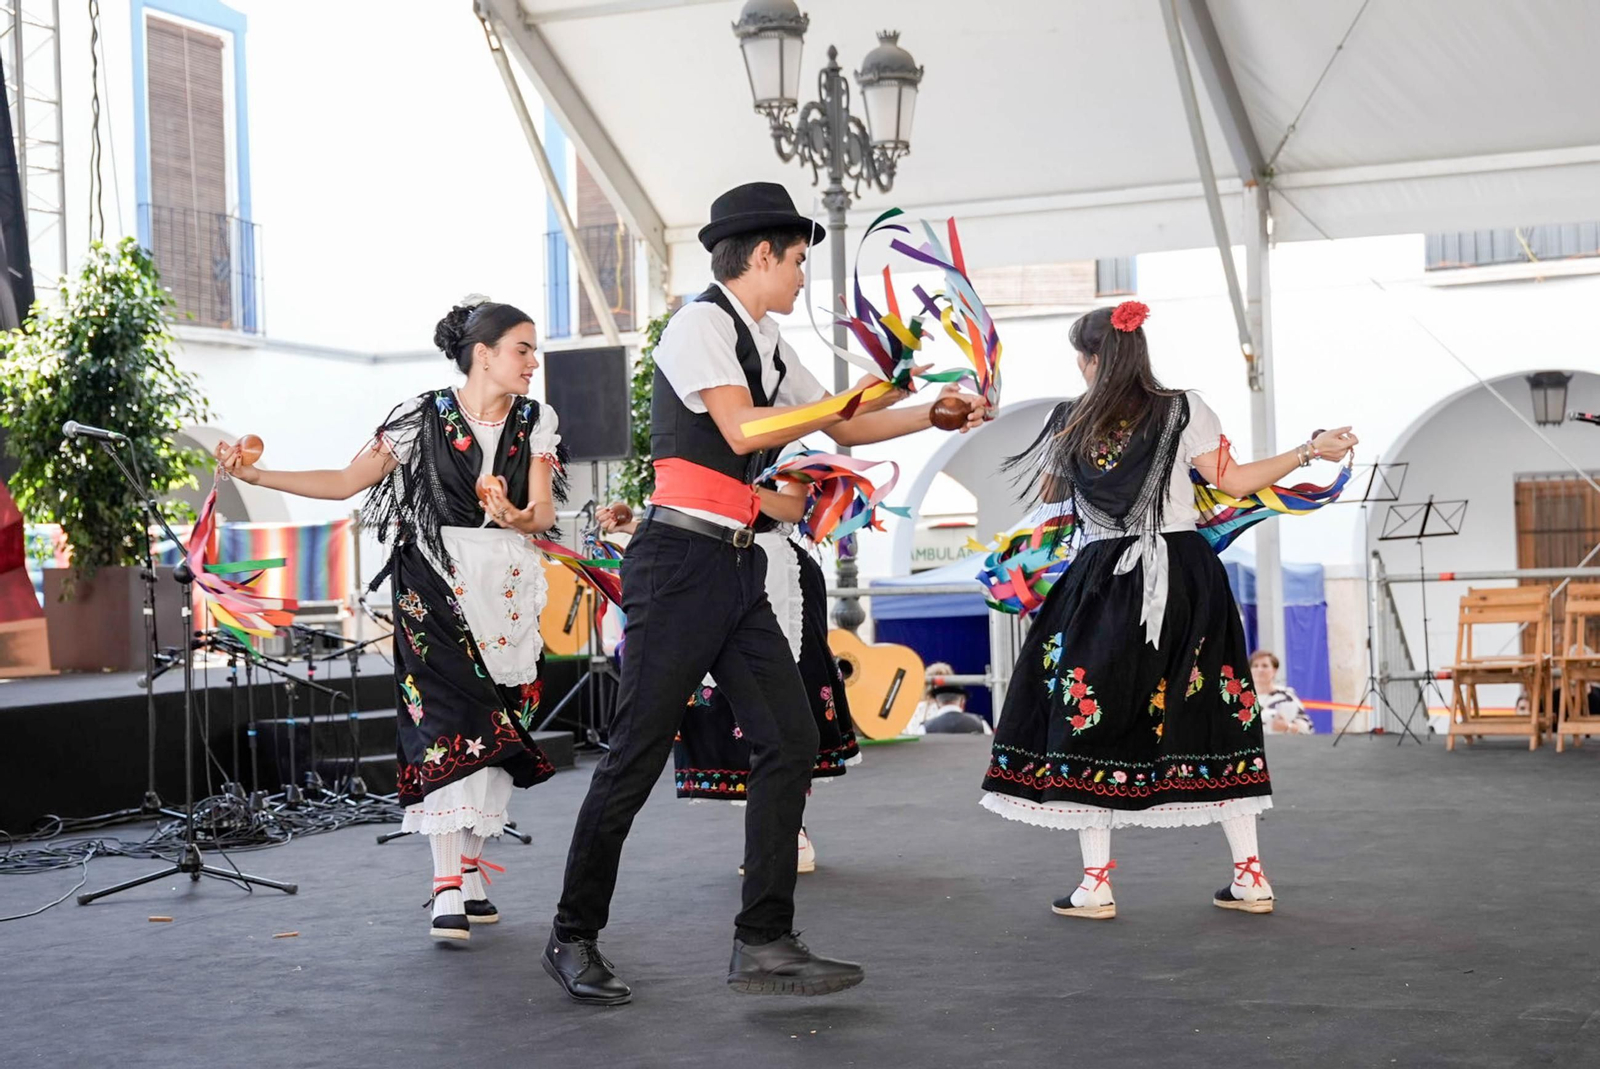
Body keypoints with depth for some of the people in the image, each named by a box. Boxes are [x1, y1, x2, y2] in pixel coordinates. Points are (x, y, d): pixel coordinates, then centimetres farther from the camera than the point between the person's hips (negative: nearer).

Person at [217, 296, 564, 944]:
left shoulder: (536, 421, 6)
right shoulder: (423, 417, -2)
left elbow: (544, 511, -1)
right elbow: (346, 481, 2)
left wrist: (520, 518, -25)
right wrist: (256, 475, -6)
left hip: (510, 588, 3)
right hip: (435, 585, -3)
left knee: (492, 730, 2)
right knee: (447, 722, -13)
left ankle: (470, 871, 13)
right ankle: (449, 890, -14)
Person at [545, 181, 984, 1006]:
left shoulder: (767, 346, 17)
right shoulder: (701, 325, -8)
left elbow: (844, 428, 28)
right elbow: (742, 431, -19)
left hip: (736, 567, 9)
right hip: (681, 558, -9)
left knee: (789, 739, 1)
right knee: (638, 750, -4)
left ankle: (763, 944, 5)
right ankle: (573, 938, 10)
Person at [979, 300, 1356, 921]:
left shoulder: (1071, 423, 2)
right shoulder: (1182, 411, -1)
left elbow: (1048, 493, 17)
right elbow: (1233, 482, -1)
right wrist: (1310, 451, 1)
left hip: (1103, 584, -1)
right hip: (1184, 577, 1)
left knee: (1086, 722, 5)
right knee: (1209, 721, 9)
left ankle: (1096, 884, 1)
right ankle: (1250, 876, 10)